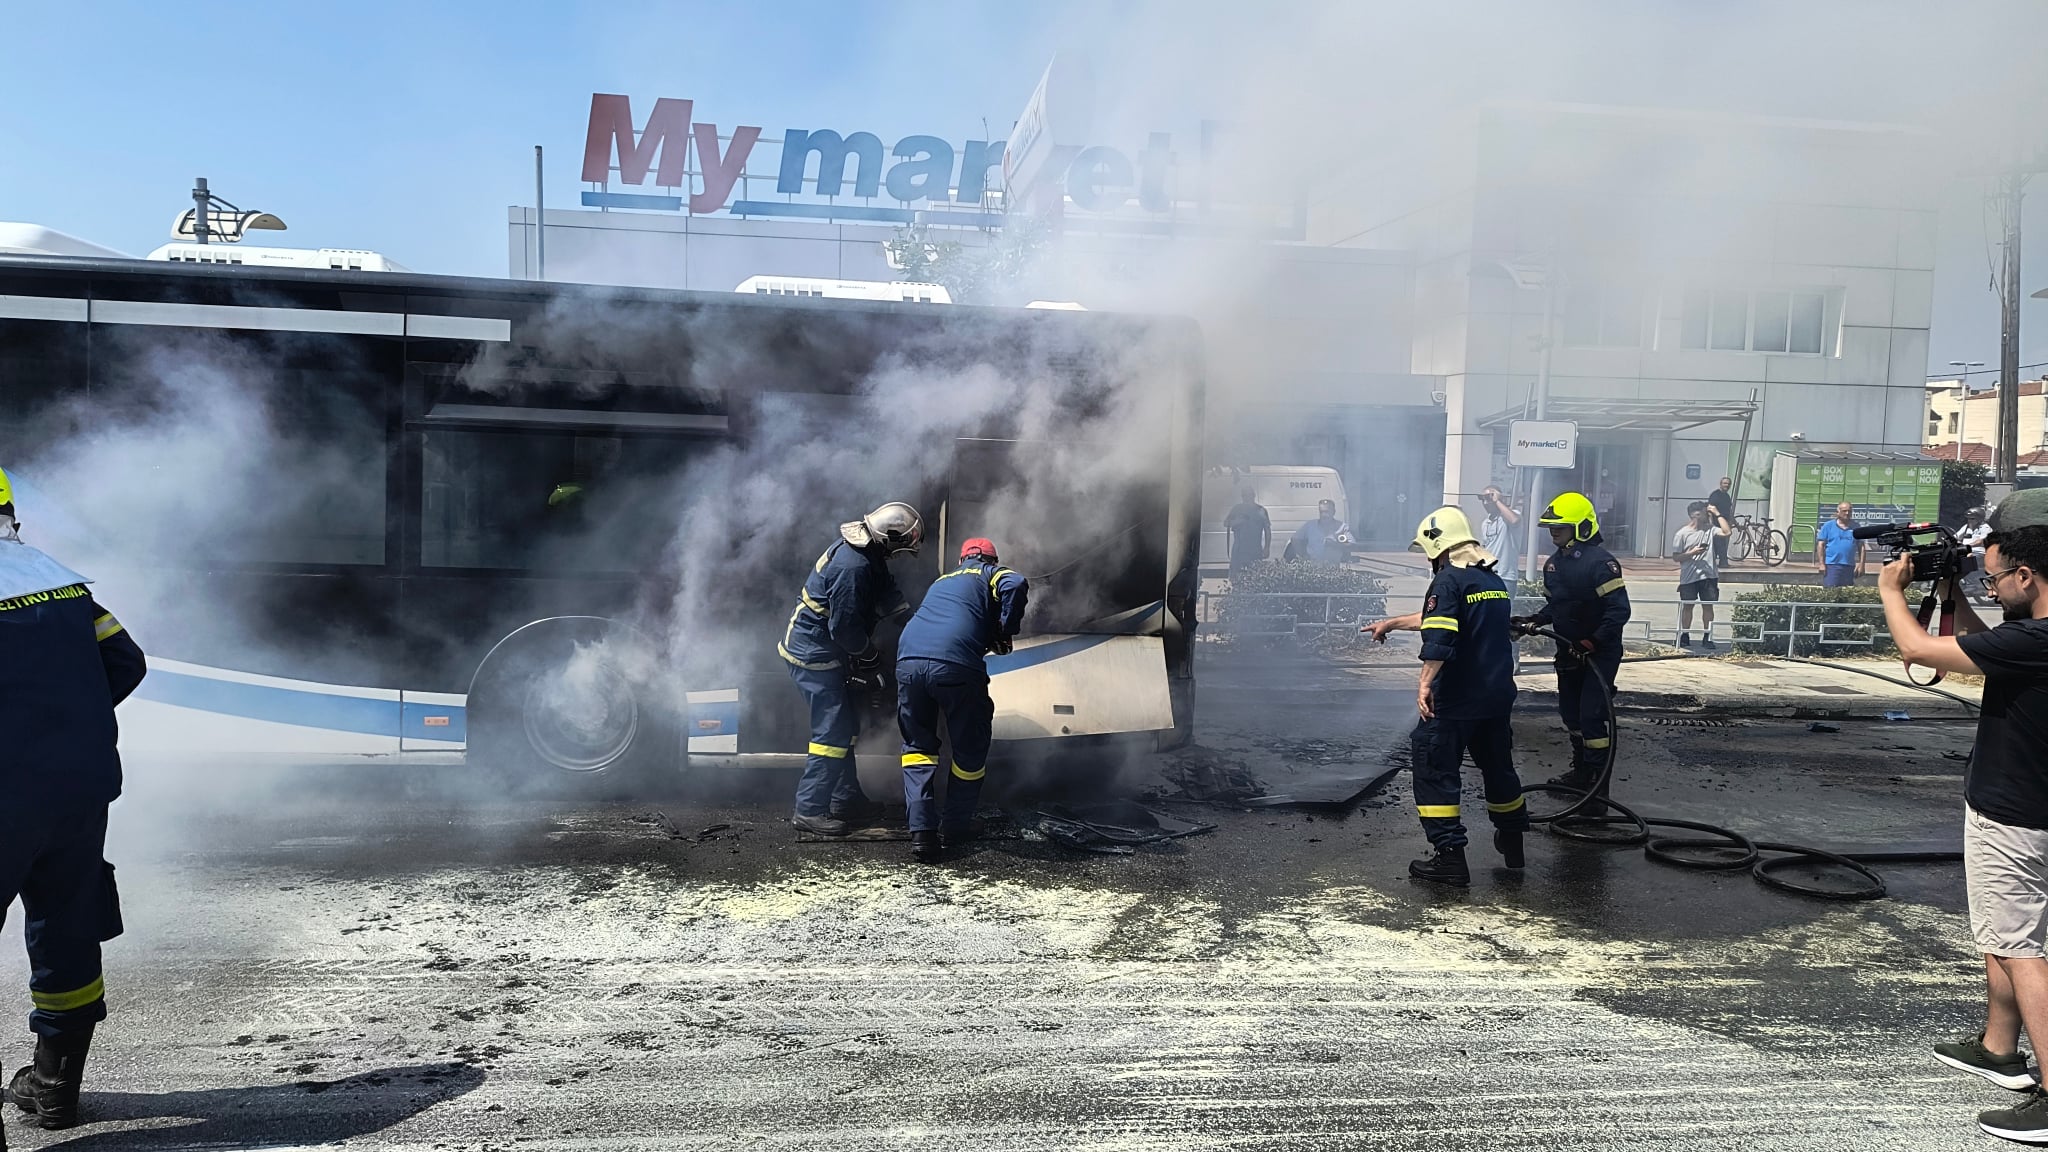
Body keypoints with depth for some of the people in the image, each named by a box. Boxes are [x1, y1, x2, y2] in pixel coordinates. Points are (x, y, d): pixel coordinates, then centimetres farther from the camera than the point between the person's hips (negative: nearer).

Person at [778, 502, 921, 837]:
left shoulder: (866, 552, 3)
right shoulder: (853, 567, -28)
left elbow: (885, 588, 15)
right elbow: (844, 627, -26)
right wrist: (870, 655, -9)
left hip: (824, 649, 11)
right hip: (813, 653, -11)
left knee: (846, 725, 17)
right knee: (832, 730, -10)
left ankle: (846, 798, 28)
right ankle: (809, 811, -5)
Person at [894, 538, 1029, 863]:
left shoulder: (942, 581, 36)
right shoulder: (991, 575, 20)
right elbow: (1016, 585, -3)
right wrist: (1005, 632, 8)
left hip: (908, 660, 5)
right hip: (957, 665, -4)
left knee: (917, 745, 19)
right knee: (970, 748, 16)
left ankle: (922, 831, 6)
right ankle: (955, 828, 27)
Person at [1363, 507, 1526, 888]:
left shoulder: (1449, 579, -13)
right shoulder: (1493, 580, 15)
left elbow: (1439, 637, -28)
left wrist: (1426, 681, -33)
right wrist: (1391, 623, 35)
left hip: (1458, 698, -9)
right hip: (1499, 695, 9)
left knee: (1434, 768, -2)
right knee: (1497, 764, 23)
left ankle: (1450, 856, -6)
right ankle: (1511, 841, 36)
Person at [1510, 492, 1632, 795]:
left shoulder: (1600, 562, -20)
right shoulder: (1554, 563, 6)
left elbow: (1619, 610, -24)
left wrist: (1592, 642, -28)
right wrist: (1534, 622, 0)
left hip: (1600, 653, -9)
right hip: (1569, 651, 9)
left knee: (1593, 715, -10)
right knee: (1571, 711, 15)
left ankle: (1597, 781, -3)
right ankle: (1581, 772, 29)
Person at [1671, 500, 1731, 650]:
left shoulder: (1710, 529, 7)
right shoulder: (1682, 534, -4)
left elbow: (1727, 532, -10)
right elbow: (1676, 557, -3)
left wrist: (1718, 514, -5)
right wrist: (1692, 553, -19)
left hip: (1708, 575, 3)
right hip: (1688, 576, -3)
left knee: (1708, 605, 2)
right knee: (1688, 606, 5)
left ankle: (1706, 637, 8)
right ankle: (1685, 636, 15)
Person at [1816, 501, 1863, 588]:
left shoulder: (1856, 527, 11)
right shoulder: (1828, 526, 3)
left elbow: (1861, 546, 13)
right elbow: (1820, 545, 1)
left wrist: (1861, 563, 3)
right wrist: (1821, 563, -6)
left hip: (1849, 567, 3)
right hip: (1831, 565, -3)